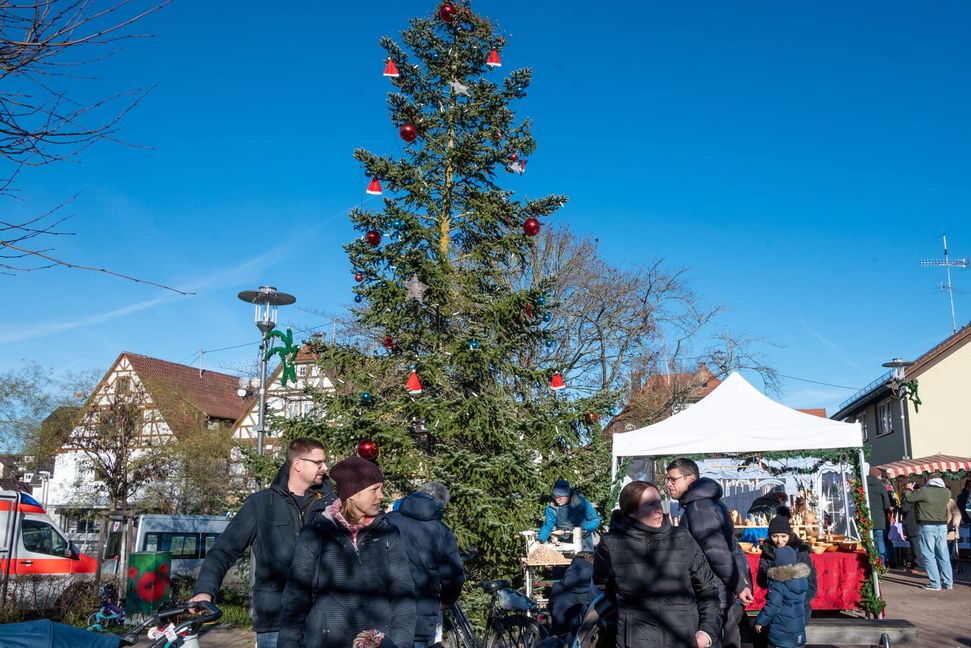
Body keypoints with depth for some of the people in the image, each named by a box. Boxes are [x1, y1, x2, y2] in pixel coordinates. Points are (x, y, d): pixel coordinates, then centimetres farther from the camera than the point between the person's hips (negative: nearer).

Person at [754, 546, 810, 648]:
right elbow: (803, 602, 14)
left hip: (781, 629, -6)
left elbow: (772, 606, -19)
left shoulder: (777, 583, -18)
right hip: (798, 626, 6)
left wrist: (760, 621, -10)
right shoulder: (803, 579, 1)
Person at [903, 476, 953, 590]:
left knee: (929, 555, 0)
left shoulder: (924, 491, -12)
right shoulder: (947, 492, 2)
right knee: (943, 555, 12)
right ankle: (948, 582, 15)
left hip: (927, 526, -5)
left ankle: (935, 584, -1)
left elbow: (908, 498, -4)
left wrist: (909, 489, 17)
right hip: (942, 526, 5)